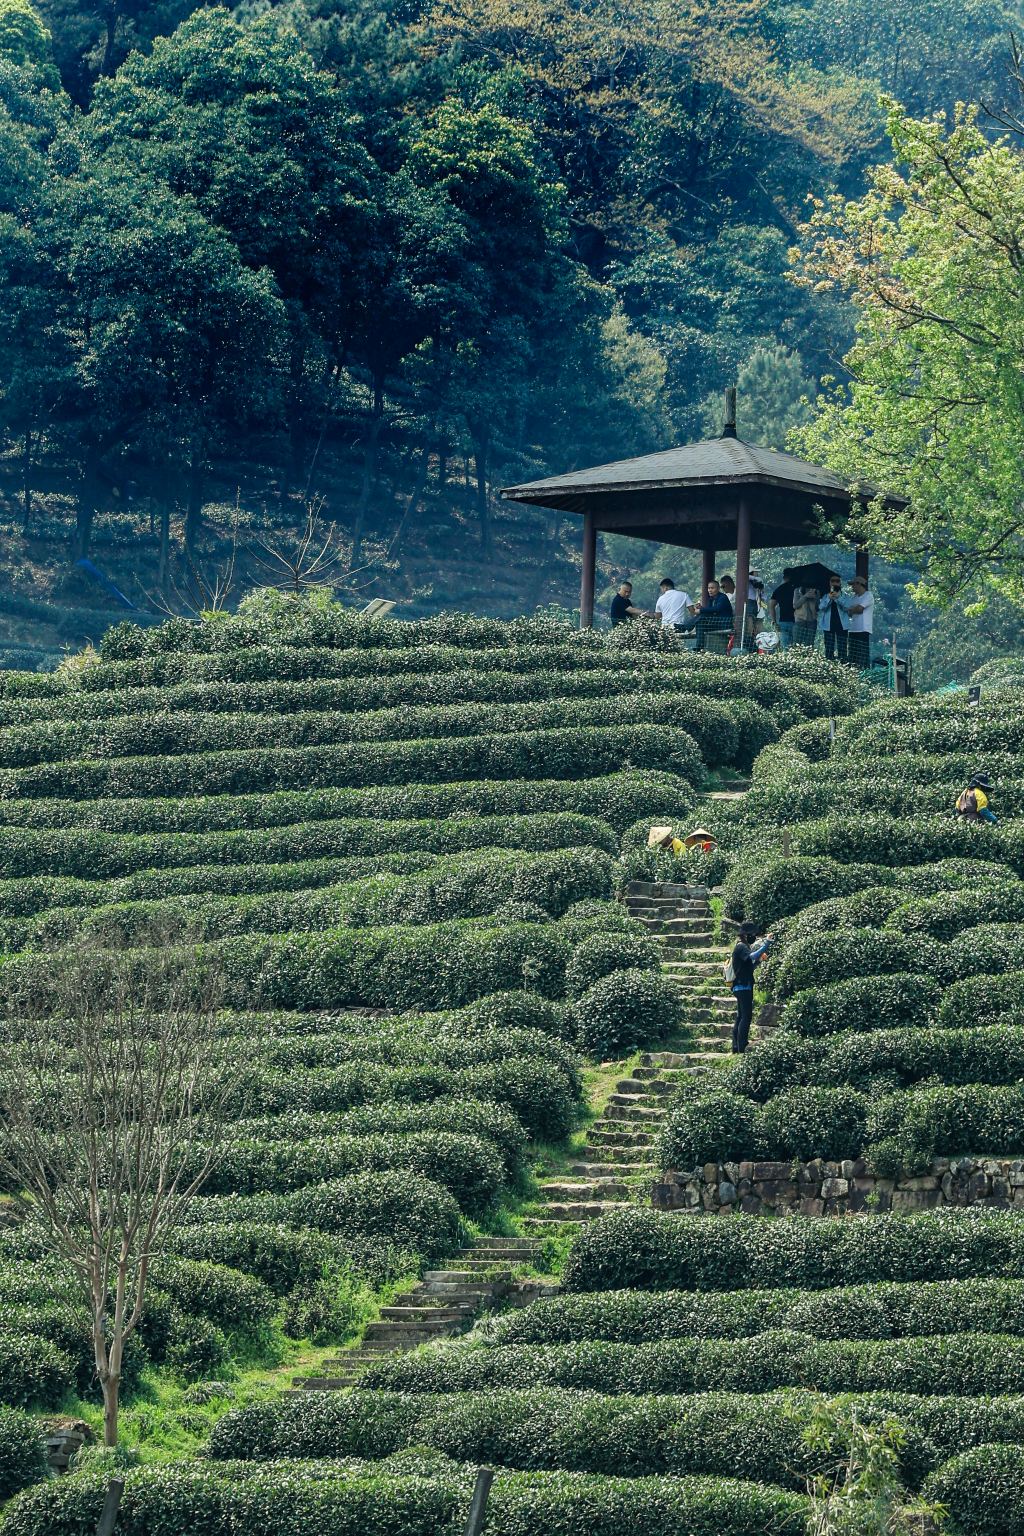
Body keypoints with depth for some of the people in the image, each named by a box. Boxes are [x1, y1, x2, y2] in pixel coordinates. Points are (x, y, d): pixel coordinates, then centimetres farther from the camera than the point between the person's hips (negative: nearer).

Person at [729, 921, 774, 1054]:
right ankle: (741, 1049, -17)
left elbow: (750, 968, 23)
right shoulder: (741, 947, -10)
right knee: (746, 1017, -13)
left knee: (740, 1017, 10)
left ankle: (736, 1049, 10)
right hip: (743, 987, -10)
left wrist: (759, 960, 7)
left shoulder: (743, 947, 21)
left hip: (741, 987, 10)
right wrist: (766, 944, -30)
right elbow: (752, 956, -31)